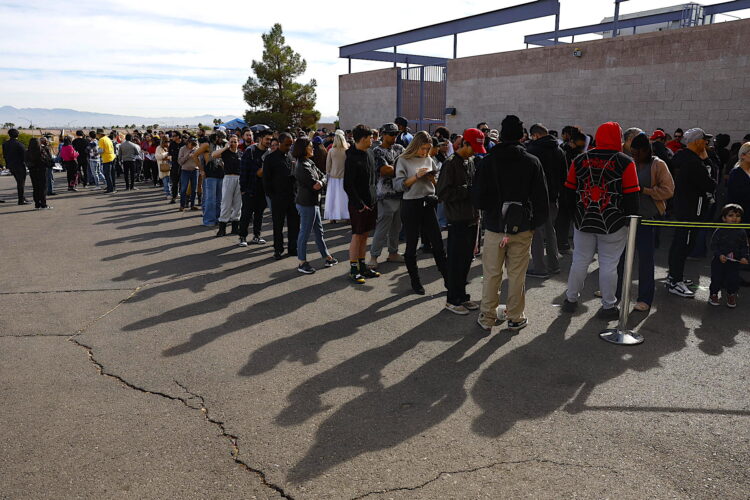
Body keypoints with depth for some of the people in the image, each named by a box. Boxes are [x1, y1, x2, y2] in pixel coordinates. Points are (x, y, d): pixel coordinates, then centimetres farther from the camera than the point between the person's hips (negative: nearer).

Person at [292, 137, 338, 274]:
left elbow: (323, 176, 5)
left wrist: (321, 182, -14)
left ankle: (327, 257, 27)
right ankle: (302, 263, 9)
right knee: (305, 233, -1)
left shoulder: (309, 163, 11)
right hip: (306, 203, -10)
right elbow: (314, 185, -21)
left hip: (313, 202, 10)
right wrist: (319, 185, -3)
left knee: (319, 230, 17)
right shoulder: (302, 166, -19)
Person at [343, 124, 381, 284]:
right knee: (357, 236, -2)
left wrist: (373, 200, 12)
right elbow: (348, 185, -17)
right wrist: (359, 204, -18)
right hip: (358, 205, -8)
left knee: (365, 235, 13)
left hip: (370, 202, 8)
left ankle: (362, 266, 23)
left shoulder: (368, 154, 11)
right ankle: (353, 269, 7)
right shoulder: (352, 158, -15)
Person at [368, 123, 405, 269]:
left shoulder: (399, 148, 15)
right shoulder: (378, 151, -6)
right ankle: (374, 257, 1)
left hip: (400, 194, 7)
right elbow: (385, 170, -18)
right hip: (386, 196, -7)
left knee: (396, 227, 14)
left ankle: (393, 253, 26)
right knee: (382, 228, -7)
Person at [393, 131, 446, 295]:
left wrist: (432, 178, -5)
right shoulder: (404, 160, -4)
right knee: (411, 246, 6)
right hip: (411, 205, -4)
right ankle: (415, 282, 20)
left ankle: (448, 280, 14)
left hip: (428, 204, 4)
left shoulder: (429, 160, 10)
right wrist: (416, 177, -19)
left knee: (438, 244, 6)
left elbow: (437, 183, 17)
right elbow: (398, 185, -10)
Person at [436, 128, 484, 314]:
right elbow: (443, 192, -18)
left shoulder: (472, 161, 12)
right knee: (455, 261, 1)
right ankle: (452, 300, 12)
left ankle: (462, 296, 26)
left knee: (467, 259, 14)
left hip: (472, 219, 8)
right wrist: (468, 190, -19)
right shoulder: (451, 163, -12)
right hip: (457, 221, -8)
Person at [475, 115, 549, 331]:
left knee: (491, 273, 8)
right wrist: (536, 222, 10)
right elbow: (541, 198, -1)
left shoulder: (488, 161, -3)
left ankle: (487, 317, 16)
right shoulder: (532, 162, -3)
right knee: (517, 274, 8)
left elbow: (481, 197, -1)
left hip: (494, 226, 0)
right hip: (522, 227, 0)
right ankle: (515, 317, 18)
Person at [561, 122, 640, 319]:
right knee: (609, 265, 6)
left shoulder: (580, 160, 2)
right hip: (614, 225, -3)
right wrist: (630, 220, 3)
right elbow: (632, 196, -8)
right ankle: (608, 306, 16)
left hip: (584, 222, 3)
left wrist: (573, 212, 19)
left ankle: (571, 299, 24)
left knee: (579, 262, 13)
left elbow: (569, 190, 7)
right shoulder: (625, 162, -8)